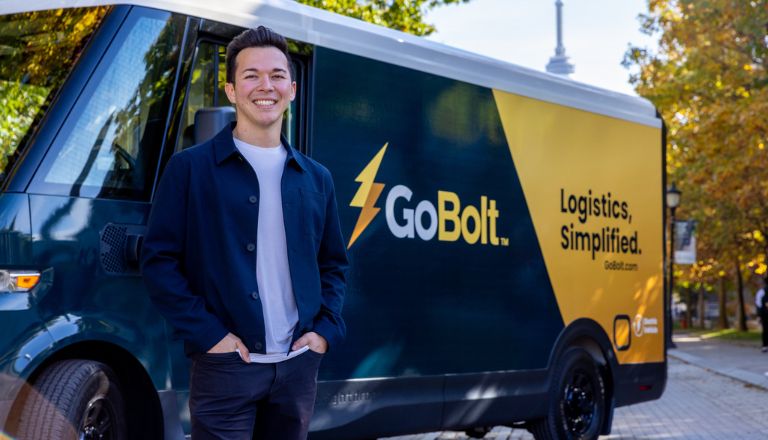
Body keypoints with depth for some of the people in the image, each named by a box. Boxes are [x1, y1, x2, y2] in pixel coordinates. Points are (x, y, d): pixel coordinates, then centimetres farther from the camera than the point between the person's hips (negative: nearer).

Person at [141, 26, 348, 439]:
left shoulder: (316, 178, 11)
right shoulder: (190, 168, -2)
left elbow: (333, 263, 17)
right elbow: (158, 260, -6)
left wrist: (325, 329, 2)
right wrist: (207, 333, -14)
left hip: (298, 364, 5)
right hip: (227, 365, -4)